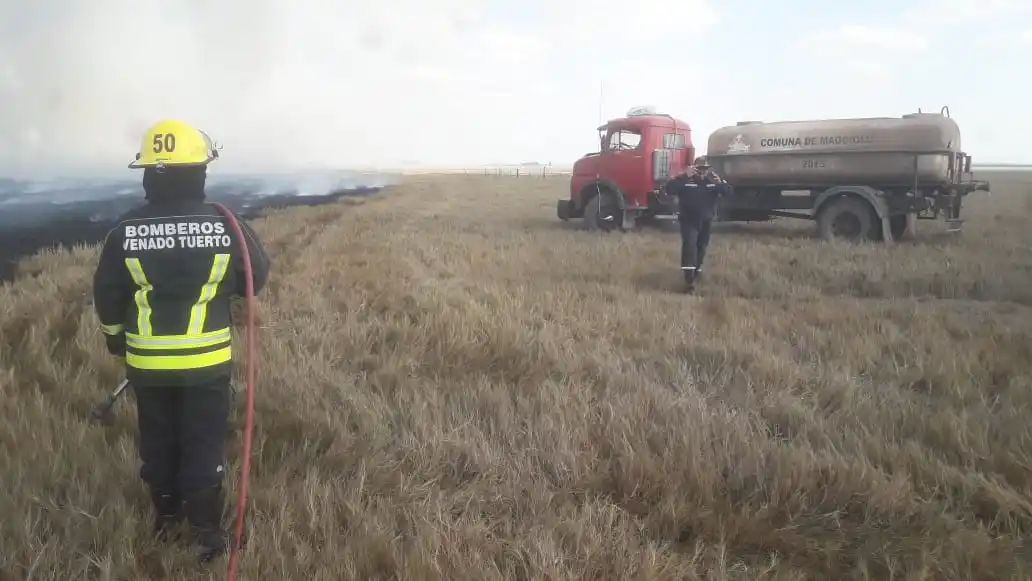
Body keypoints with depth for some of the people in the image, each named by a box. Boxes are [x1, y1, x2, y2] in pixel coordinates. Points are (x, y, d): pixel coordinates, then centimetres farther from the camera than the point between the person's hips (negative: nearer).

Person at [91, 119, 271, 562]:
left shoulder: (125, 232, -10)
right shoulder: (226, 225, -14)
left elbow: (107, 299, 1)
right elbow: (257, 278, 1)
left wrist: (115, 340, 20)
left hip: (147, 363, 2)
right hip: (208, 362, -1)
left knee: (158, 442, 20)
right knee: (204, 446, 11)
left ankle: (166, 515, 37)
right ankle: (206, 530, 20)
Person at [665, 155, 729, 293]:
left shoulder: (713, 178, 0)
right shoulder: (685, 177, -13)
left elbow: (727, 191, -7)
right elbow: (669, 188, -27)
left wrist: (718, 182, -27)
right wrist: (685, 177, -35)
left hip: (706, 221, 5)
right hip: (688, 220, -5)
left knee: (701, 247, 17)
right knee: (689, 245, -18)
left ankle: (697, 272, 40)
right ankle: (689, 280, -23)